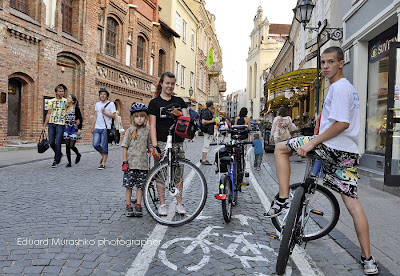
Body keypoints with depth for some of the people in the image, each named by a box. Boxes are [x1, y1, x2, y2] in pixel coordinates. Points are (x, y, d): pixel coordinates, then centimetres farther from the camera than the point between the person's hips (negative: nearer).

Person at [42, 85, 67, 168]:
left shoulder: (66, 101, 5)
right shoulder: (51, 101, 12)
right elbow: (48, 114, 15)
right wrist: (44, 125, 11)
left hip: (60, 124, -3)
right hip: (51, 123, 3)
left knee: (58, 143, -6)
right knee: (51, 142, 3)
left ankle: (56, 160, 5)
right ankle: (59, 154, 28)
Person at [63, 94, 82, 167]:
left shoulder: (76, 108, -4)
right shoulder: (66, 108, 12)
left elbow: (80, 119, -8)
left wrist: (80, 129, -14)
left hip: (74, 129, -5)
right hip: (67, 128, 5)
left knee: (71, 146, -7)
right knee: (67, 146, 1)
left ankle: (78, 155, 24)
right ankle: (69, 162, 9)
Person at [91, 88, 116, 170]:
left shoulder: (111, 104, 0)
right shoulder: (97, 104, 16)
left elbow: (114, 116, -7)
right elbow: (95, 116, 19)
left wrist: (104, 112, -14)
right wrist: (92, 127, 15)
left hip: (106, 128, -5)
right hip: (97, 128, 5)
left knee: (104, 146, -2)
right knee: (95, 145, -1)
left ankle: (103, 163, 6)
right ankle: (103, 155, 27)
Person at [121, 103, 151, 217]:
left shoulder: (147, 131, 5)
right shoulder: (130, 130, 0)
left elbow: (150, 146, 11)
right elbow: (125, 147, -1)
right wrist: (124, 162, -6)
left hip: (143, 163, 2)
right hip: (130, 163, -1)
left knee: (140, 186, 7)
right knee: (129, 185, 5)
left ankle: (138, 206, 17)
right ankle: (128, 206, 17)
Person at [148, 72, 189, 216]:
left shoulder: (179, 101, 12)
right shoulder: (155, 102, 2)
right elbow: (152, 126, -4)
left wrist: (180, 115, -19)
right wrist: (155, 146, -13)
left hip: (177, 143, 3)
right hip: (161, 143, -3)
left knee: (178, 174, 6)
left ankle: (179, 204, 17)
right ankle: (162, 204, 14)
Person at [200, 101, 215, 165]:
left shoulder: (209, 112, 17)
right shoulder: (206, 112, -15)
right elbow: (203, 122, -26)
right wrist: (211, 121, -18)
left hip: (210, 131, 11)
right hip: (208, 131, -11)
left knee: (206, 146, 14)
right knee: (206, 146, -8)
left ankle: (203, 159, 21)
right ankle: (204, 160, -5)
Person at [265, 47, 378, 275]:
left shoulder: (338, 86, -8)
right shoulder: (349, 87, 23)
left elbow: (342, 123, -20)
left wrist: (312, 143, -18)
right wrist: (318, 139, 31)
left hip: (331, 147, -10)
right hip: (349, 153, 10)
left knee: (281, 148, 3)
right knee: (353, 203, 11)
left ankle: (283, 200, -2)